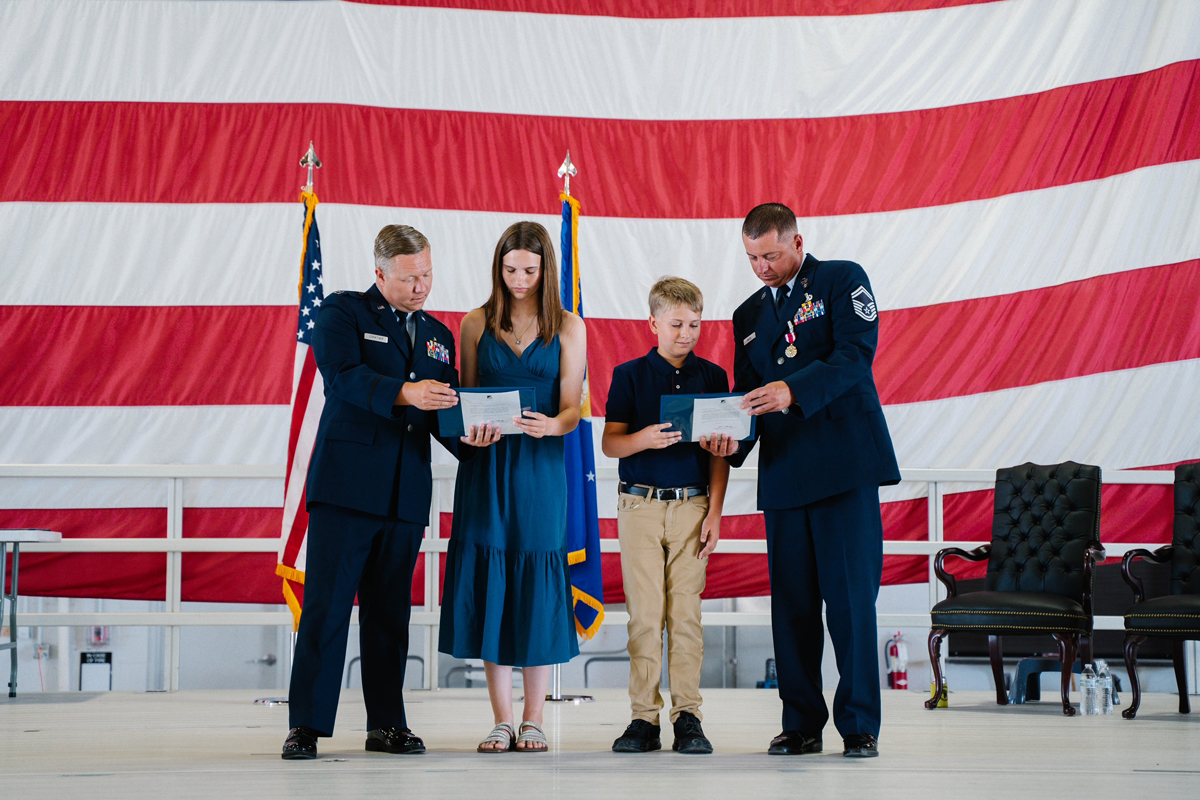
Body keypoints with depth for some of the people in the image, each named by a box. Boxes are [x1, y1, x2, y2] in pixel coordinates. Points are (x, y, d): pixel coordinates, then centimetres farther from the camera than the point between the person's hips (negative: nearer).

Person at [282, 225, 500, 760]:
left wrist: (468, 437, -7)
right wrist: (403, 393, -29)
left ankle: (387, 724, 15)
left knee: (389, 611, 9)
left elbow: (445, 411, 15)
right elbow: (344, 376, -15)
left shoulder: (438, 335, 19)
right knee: (326, 605, -7)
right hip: (346, 486, -5)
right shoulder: (343, 312, 2)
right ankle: (306, 726, -4)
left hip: (406, 493, 5)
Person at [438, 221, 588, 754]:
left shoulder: (568, 327, 5)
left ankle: (533, 720, 6)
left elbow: (571, 409, 0)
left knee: (536, 580, -2)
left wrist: (550, 425, -22)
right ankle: (502, 721, 5)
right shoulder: (476, 325, 8)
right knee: (489, 581, -1)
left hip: (540, 465, -1)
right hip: (485, 465, 1)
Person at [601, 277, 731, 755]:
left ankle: (687, 716, 2)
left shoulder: (712, 377, 8)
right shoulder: (629, 375, 4)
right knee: (644, 613, -2)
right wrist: (645, 438, -19)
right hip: (640, 503, -1)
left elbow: (719, 452, 9)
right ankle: (644, 717, 2)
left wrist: (714, 511, 1)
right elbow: (610, 443, 1)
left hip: (692, 504, 1)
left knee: (686, 612, -2)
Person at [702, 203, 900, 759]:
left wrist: (794, 391, -24)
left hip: (844, 464, -5)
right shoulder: (748, 316, 20)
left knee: (850, 597, -8)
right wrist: (732, 442, -3)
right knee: (791, 602, 4)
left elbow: (855, 355, -11)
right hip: (783, 473, 5)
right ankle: (802, 724, 12)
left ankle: (860, 725, -2)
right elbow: (747, 395, 18)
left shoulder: (841, 281, 4)